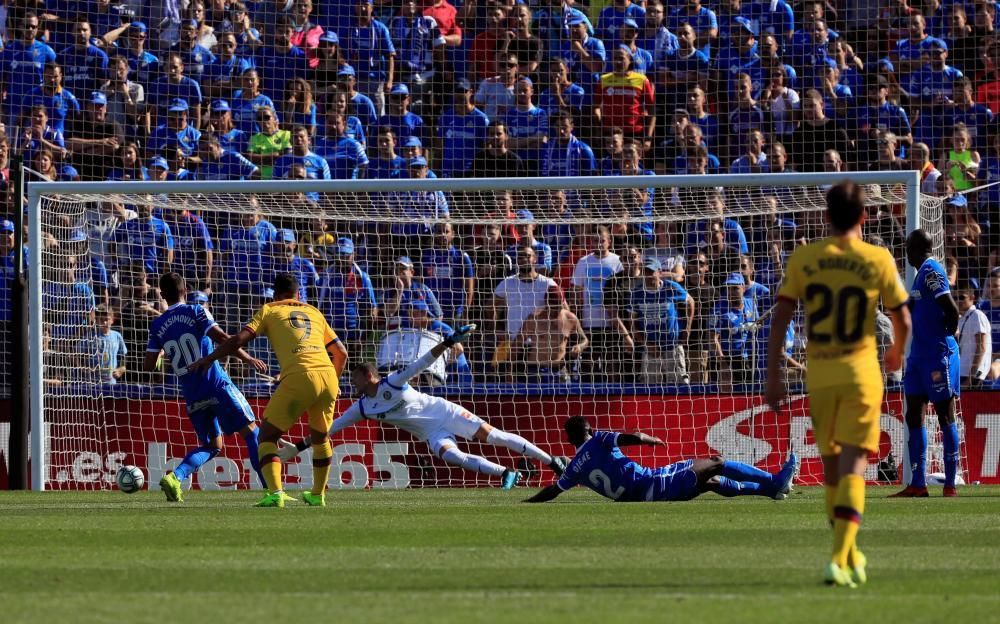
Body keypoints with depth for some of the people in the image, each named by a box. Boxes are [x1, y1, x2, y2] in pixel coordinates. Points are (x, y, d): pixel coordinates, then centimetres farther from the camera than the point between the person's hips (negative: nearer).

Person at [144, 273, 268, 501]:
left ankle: (175, 476, -6)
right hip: (217, 385, -4)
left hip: (192, 395, 5)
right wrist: (248, 359, -9)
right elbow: (221, 338, -14)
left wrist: (163, 356, 31)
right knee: (251, 431, 3)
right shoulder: (195, 312, -1)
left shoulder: (158, 326, 10)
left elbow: (149, 365, 9)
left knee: (211, 446, 18)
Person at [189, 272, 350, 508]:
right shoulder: (314, 312, 27)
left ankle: (275, 493, -14)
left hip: (299, 377, -4)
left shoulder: (270, 310, 15)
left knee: (267, 436, 5)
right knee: (320, 437, 27)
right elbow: (341, 352, 27)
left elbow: (239, 339, 3)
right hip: (327, 374, 4)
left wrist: (207, 360, 13)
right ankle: (318, 495, 33)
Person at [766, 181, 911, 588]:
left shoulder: (803, 259, -1)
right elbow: (902, 320, 4)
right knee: (854, 466, -4)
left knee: (831, 465, 16)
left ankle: (850, 556, 27)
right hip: (860, 371, -2)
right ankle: (840, 560, -19)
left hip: (818, 374, 2)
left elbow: (779, 319, -4)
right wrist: (897, 352, 26)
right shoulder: (878, 260, -4)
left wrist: (774, 377, 0)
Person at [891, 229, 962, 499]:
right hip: (920, 353, 10)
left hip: (937, 354, -10)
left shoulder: (931, 271, -13)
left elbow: (951, 309, -20)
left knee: (945, 416, -4)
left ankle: (950, 484, -1)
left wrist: (947, 336, -9)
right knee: (914, 416, 8)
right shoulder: (923, 272, 16)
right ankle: (917, 484, 11)